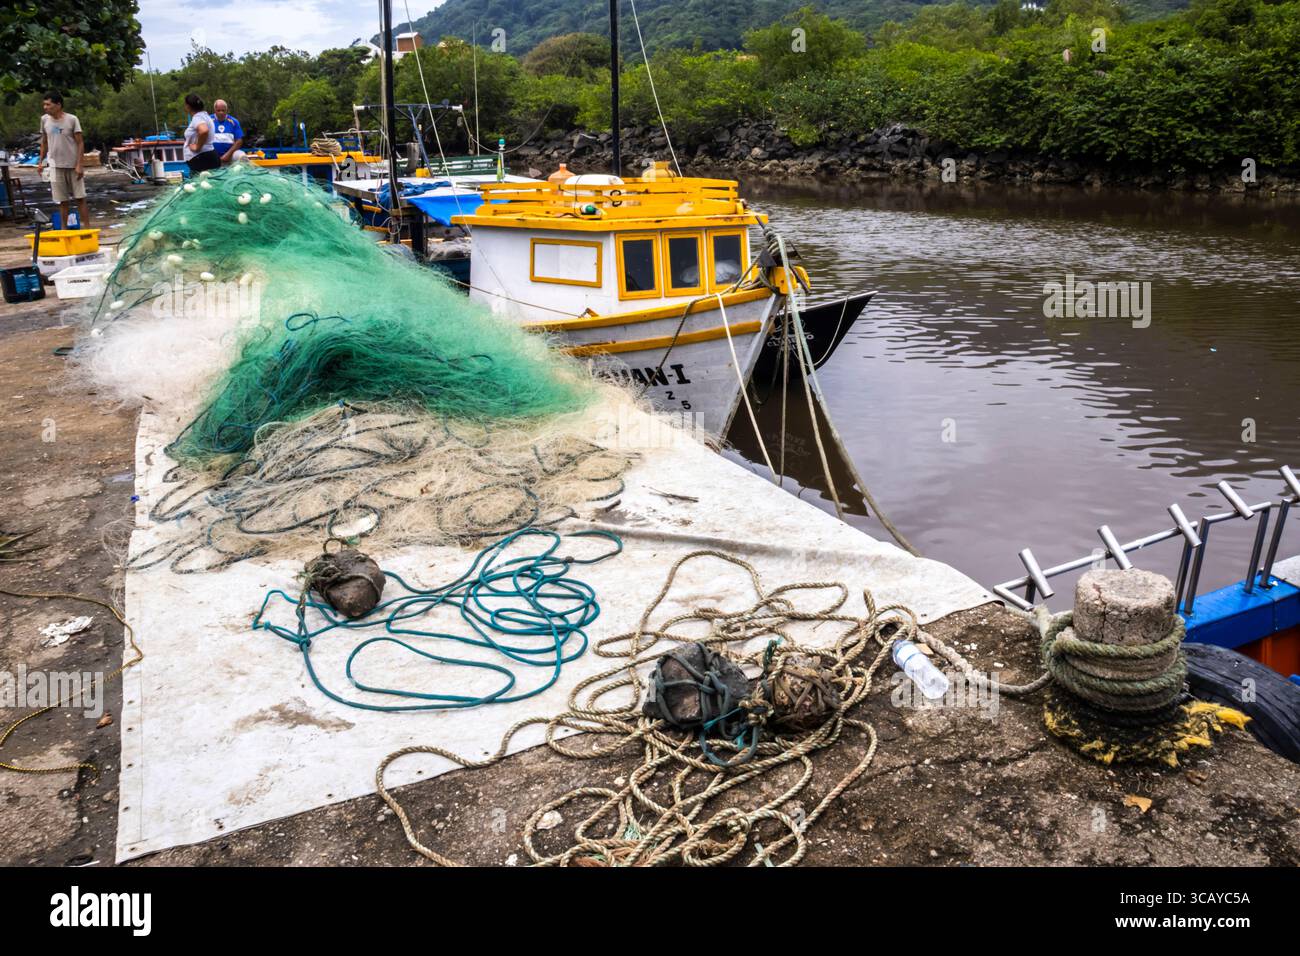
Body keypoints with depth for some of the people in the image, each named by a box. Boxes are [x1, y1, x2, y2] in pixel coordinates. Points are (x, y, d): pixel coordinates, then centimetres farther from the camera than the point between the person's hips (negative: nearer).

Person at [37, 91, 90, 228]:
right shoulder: (44, 119, 5)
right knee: (62, 200, 5)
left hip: (73, 165, -3)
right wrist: (41, 161, 9)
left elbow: (80, 143, -7)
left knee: (80, 198, 1)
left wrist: (79, 165, -13)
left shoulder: (72, 119, -7)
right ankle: (64, 229, 12)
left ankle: (87, 227, 6)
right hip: (55, 166, 3)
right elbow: (44, 142, 15)